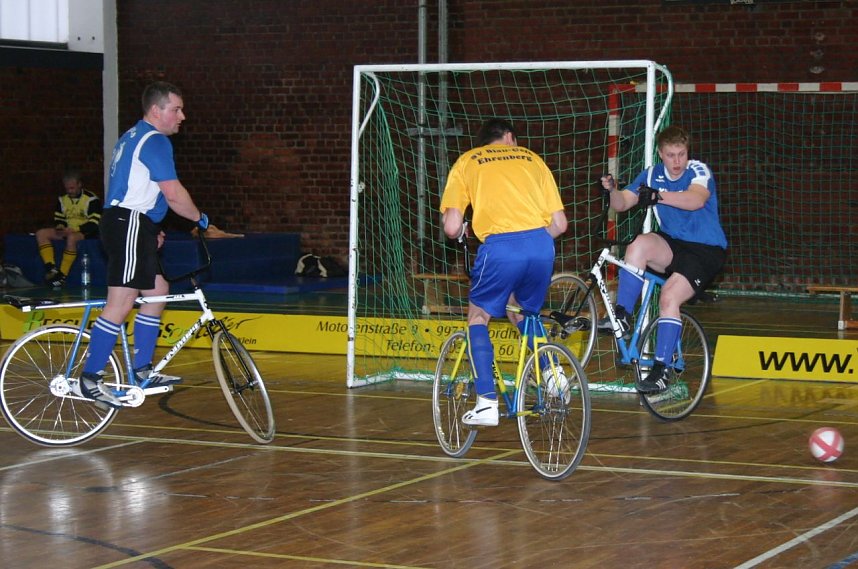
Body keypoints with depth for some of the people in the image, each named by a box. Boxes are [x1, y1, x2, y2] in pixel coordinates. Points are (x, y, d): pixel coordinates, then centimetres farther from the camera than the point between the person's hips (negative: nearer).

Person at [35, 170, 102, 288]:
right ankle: (51, 269, -24)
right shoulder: (62, 200, 10)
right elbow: (58, 219, 17)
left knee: (72, 237, -40)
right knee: (41, 233, -11)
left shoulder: (92, 199, -11)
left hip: (85, 233, -7)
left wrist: (74, 229, -25)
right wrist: (60, 228, -7)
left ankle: (62, 275, -34)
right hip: (68, 231, 7)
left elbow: (94, 224, -17)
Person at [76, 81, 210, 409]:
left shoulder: (133, 137, 22)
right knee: (121, 303, -12)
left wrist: (151, 230, 28)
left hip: (129, 225, 11)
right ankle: (90, 380, -12)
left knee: (157, 291, 16)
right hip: (130, 225, -11)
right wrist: (200, 219, 0)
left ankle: (142, 371, 18)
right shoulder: (155, 141, -11)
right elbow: (173, 193, -15)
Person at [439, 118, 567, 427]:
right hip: (542, 246, 3)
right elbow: (559, 223, 17)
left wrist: (459, 232, 30)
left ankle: (487, 402, 7)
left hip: (500, 246, -3)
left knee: (478, 317, 18)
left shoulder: (467, 161, 19)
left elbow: (452, 228, 7)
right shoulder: (531, 158, 26)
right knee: (523, 314, 31)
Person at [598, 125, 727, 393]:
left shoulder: (699, 171, -12)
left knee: (669, 296, -25)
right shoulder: (652, 175, 4)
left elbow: (696, 200, -34)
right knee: (640, 244, -27)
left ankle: (661, 369, -19)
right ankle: (621, 317, -21)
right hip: (672, 245, 5)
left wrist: (658, 196, -49)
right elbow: (621, 204, -3)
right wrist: (612, 190, -27)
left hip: (706, 250, -5)